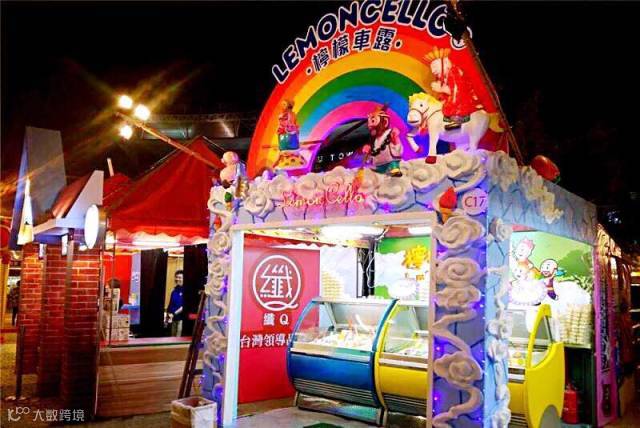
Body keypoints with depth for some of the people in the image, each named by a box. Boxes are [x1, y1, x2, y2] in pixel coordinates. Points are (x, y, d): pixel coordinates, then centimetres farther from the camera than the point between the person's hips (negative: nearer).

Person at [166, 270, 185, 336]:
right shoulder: (174, 291, 12)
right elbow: (170, 304, 16)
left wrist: (174, 314, -17)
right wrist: (167, 316, 12)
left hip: (181, 318, -7)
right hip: (173, 319, 7)